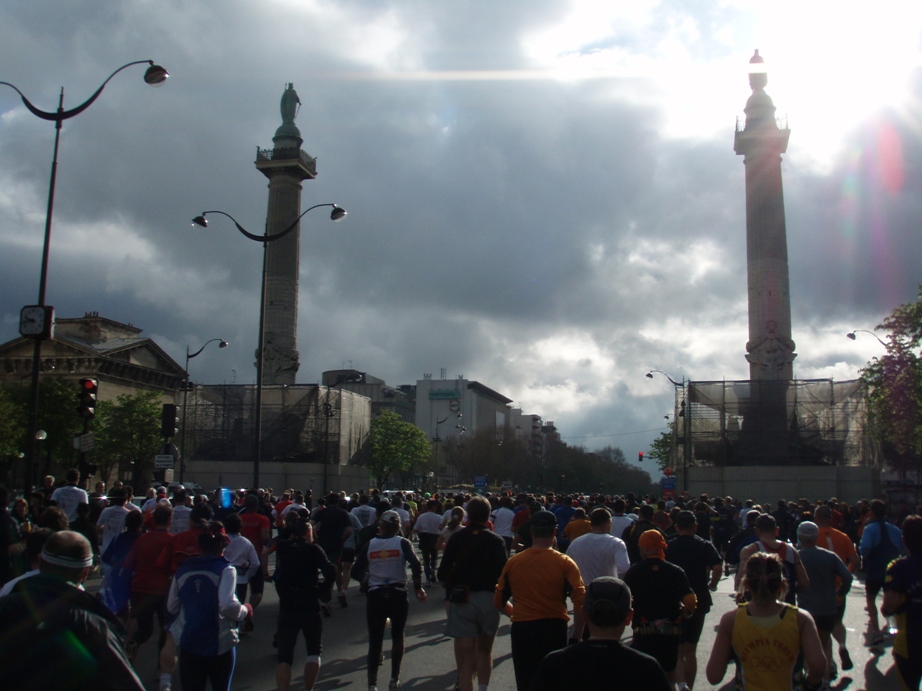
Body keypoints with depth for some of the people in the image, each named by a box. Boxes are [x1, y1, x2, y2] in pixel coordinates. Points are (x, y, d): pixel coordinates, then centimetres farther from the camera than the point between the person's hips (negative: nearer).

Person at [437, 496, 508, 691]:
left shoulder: (457, 538, 0)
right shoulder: (496, 540, -2)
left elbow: (443, 574, -2)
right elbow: (503, 573, -10)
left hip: (461, 599, -1)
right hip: (488, 599, 1)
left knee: (465, 659, 1)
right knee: (484, 651, 23)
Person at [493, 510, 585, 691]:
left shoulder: (513, 562, -1)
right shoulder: (564, 563, -8)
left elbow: (499, 602, 7)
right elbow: (580, 602, -17)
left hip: (521, 630, 2)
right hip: (554, 629, -2)